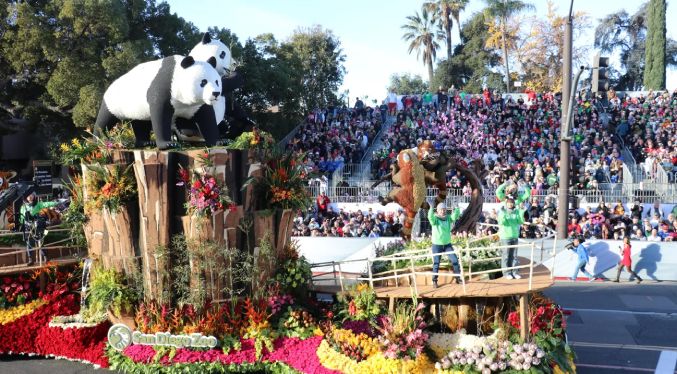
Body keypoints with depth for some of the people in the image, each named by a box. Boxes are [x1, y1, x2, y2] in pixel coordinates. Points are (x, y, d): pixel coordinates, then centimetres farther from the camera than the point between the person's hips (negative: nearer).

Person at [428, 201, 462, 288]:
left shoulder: (449, 218, 2)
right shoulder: (435, 219, -9)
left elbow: (456, 215, -15)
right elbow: (430, 217, -31)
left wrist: (457, 208, -32)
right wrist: (431, 208, -46)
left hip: (447, 244, 3)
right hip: (437, 245, -3)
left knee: (455, 260, 0)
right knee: (436, 264, -1)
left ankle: (458, 278, 13)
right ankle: (434, 281, 9)